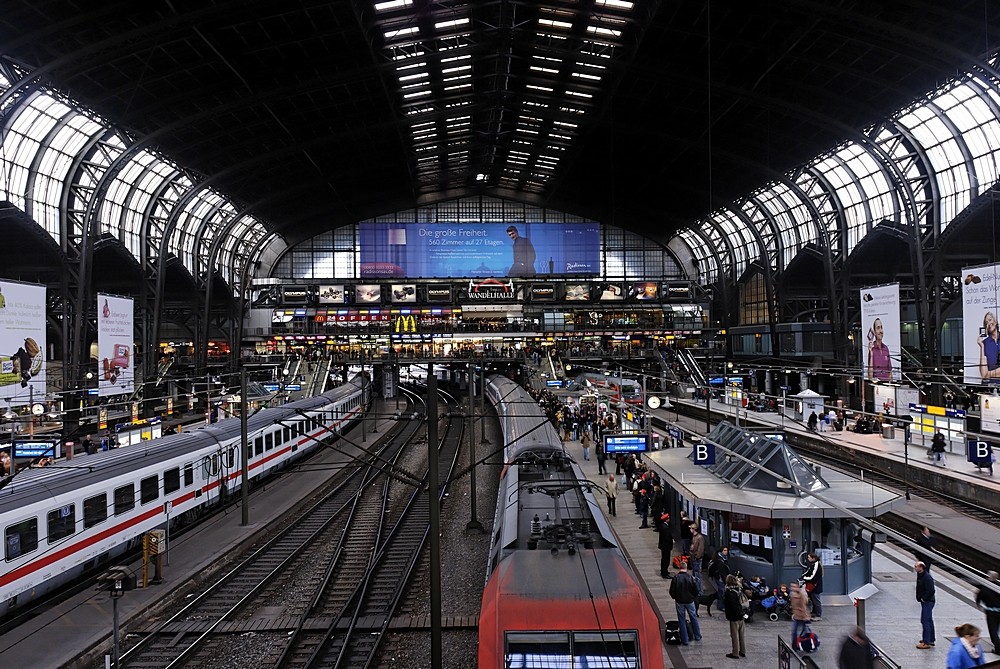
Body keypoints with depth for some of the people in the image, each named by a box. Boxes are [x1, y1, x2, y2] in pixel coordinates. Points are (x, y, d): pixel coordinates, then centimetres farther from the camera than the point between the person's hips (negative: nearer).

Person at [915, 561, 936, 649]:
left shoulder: (927, 577, -22)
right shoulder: (920, 576, 9)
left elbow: (931, 591, -27)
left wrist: (923, 598, -17)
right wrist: (919, 597, 9)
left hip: (927, 602, -10)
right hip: (924, 601, 10)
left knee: (925, 621, -8)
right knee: (929, 621, 18)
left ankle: (926, 642, -4)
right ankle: (931, 640, 29)